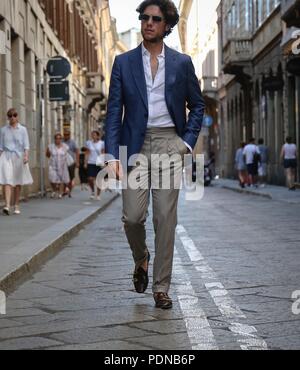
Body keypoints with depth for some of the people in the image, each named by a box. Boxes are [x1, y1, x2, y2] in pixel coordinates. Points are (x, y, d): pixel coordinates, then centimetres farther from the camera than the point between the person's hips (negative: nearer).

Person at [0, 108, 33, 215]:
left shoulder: (23, 129, 5)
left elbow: (26, 145, -1)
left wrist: (26, 156, -16)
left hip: (19, 157, 0)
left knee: (18, 183, 7)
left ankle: (16, 206, 18)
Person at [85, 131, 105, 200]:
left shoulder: (101, 143, 0)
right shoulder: (88, 143, 6)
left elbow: (103, 153, 2)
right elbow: (87, 153, 10)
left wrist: (103, 163, -6)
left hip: (99, 163, -1)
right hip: (90, 163, 1)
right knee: (90, 179, -9)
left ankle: (98, 195, 12)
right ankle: (93, 191, 18)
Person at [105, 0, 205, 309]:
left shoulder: (182, 63, 7)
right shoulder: (123, 62, 6)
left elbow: (197, 105, 15)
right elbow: (114, 111, 2)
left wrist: (188, 141, 1)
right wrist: (112, 155, -8)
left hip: (169, 144, 0)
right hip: (135, 144, 0)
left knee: (165, 217, -3)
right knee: (132, 216, -6)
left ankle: (161, 287, 6)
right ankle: (141, 259, 26)